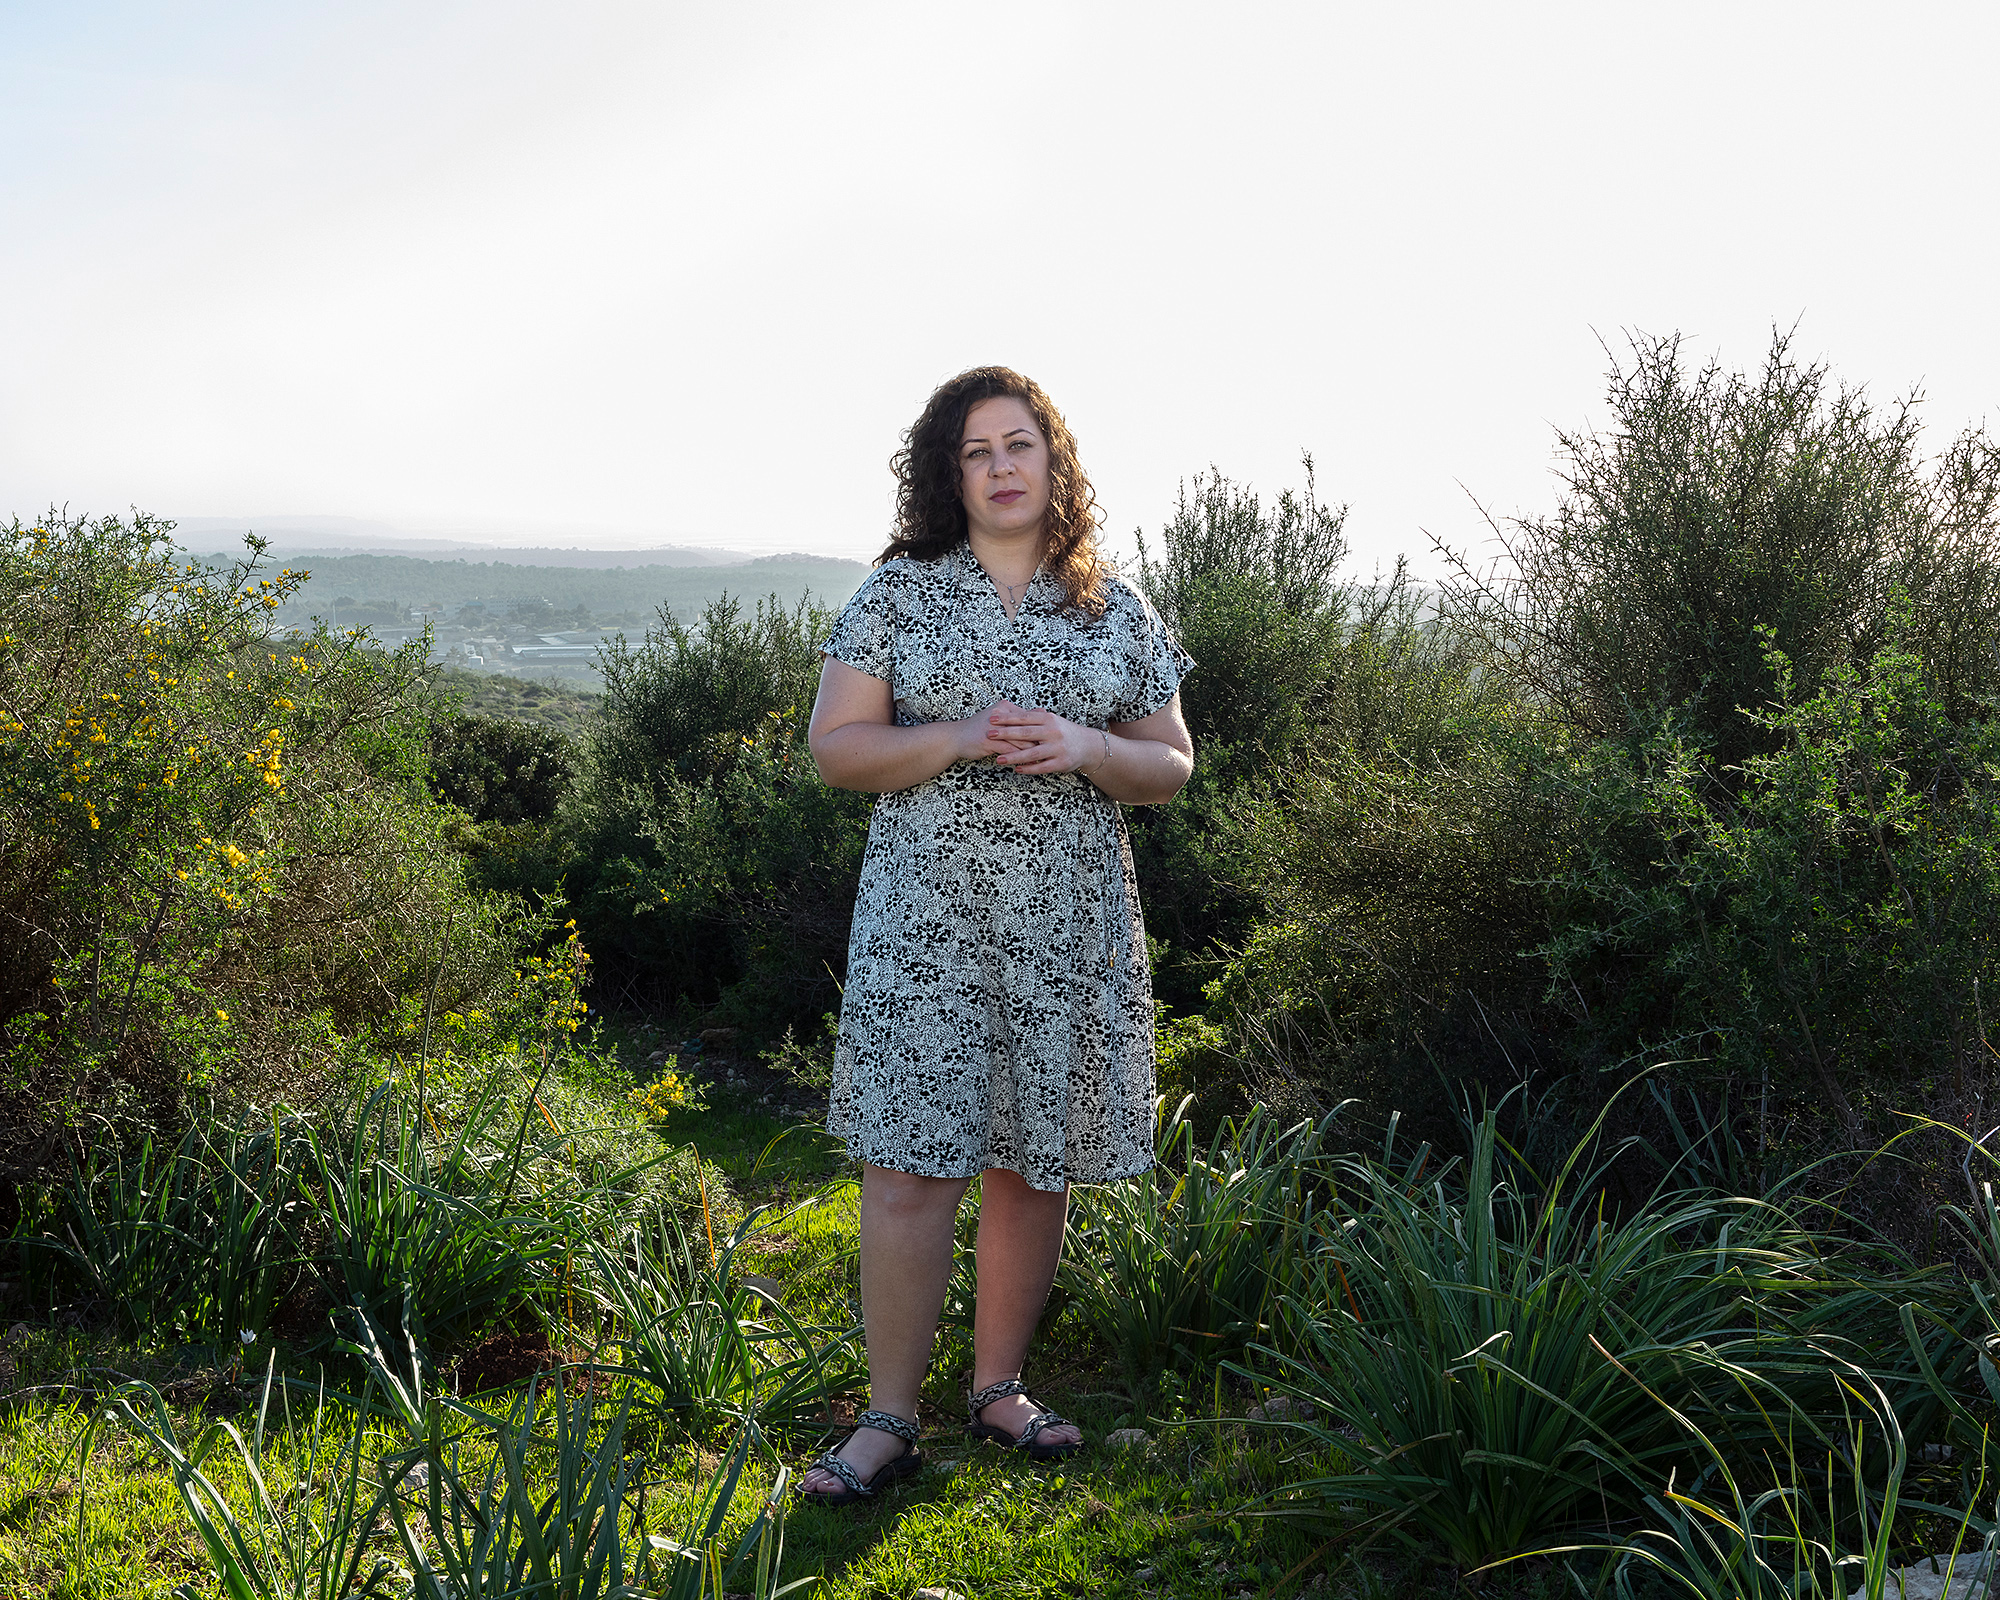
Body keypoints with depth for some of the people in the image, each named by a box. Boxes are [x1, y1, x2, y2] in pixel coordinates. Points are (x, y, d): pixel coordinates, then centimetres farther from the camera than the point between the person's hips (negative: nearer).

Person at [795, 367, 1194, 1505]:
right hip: (926, 923, -2)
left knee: (1035, 1164, 8)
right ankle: (891, 1422, 5)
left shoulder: (1117, 610, 10)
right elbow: (836, 748, -1)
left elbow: (1171, 766, 12)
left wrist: (1086, 749, -9)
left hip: (1071, 925, 2)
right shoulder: (898, 594, 4)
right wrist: (962, 738, -15)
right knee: (911, 1168, -6)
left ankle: (1001, 1386, 25)